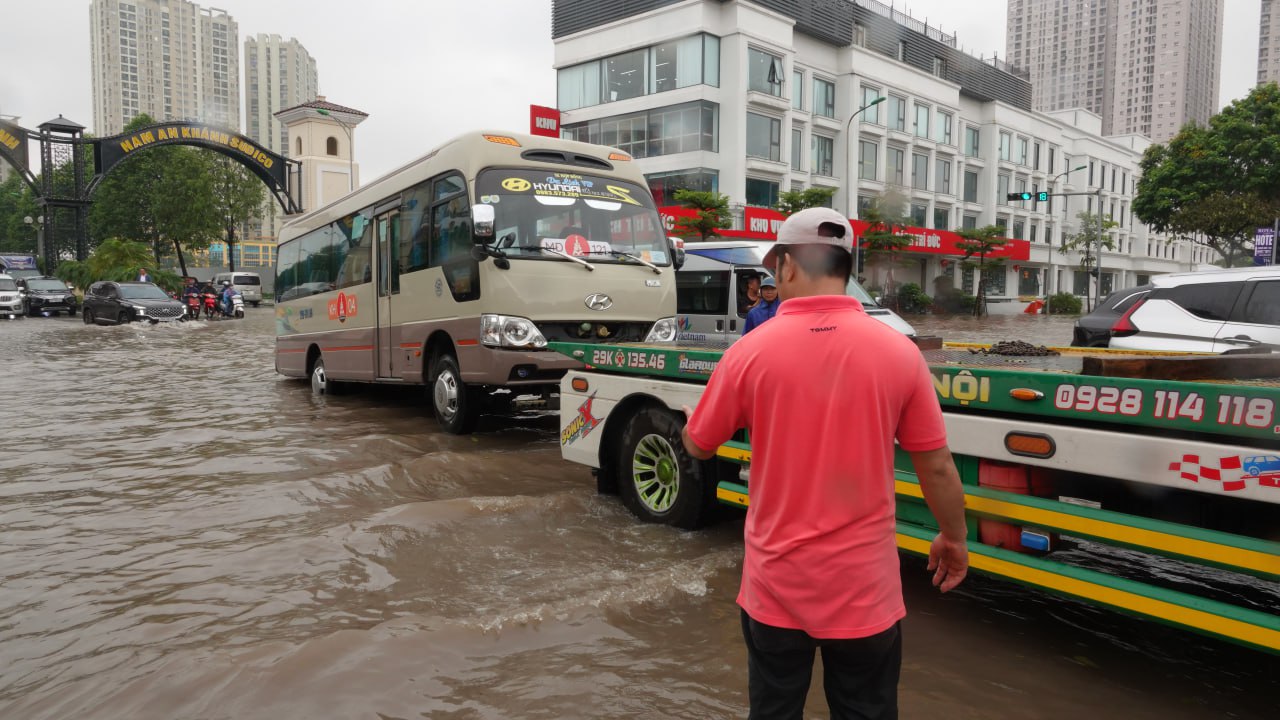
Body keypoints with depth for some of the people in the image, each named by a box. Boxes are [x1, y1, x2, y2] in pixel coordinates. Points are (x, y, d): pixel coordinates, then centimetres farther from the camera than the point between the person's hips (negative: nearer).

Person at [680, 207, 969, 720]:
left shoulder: (751, 350, -11)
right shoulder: (898, 351, -9)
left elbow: (698, 447, 3)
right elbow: (937, 469, -1)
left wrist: (691, 420, 25)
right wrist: (953, 540, 16)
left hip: (776, 585, 0)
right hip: (863, 587, 1)